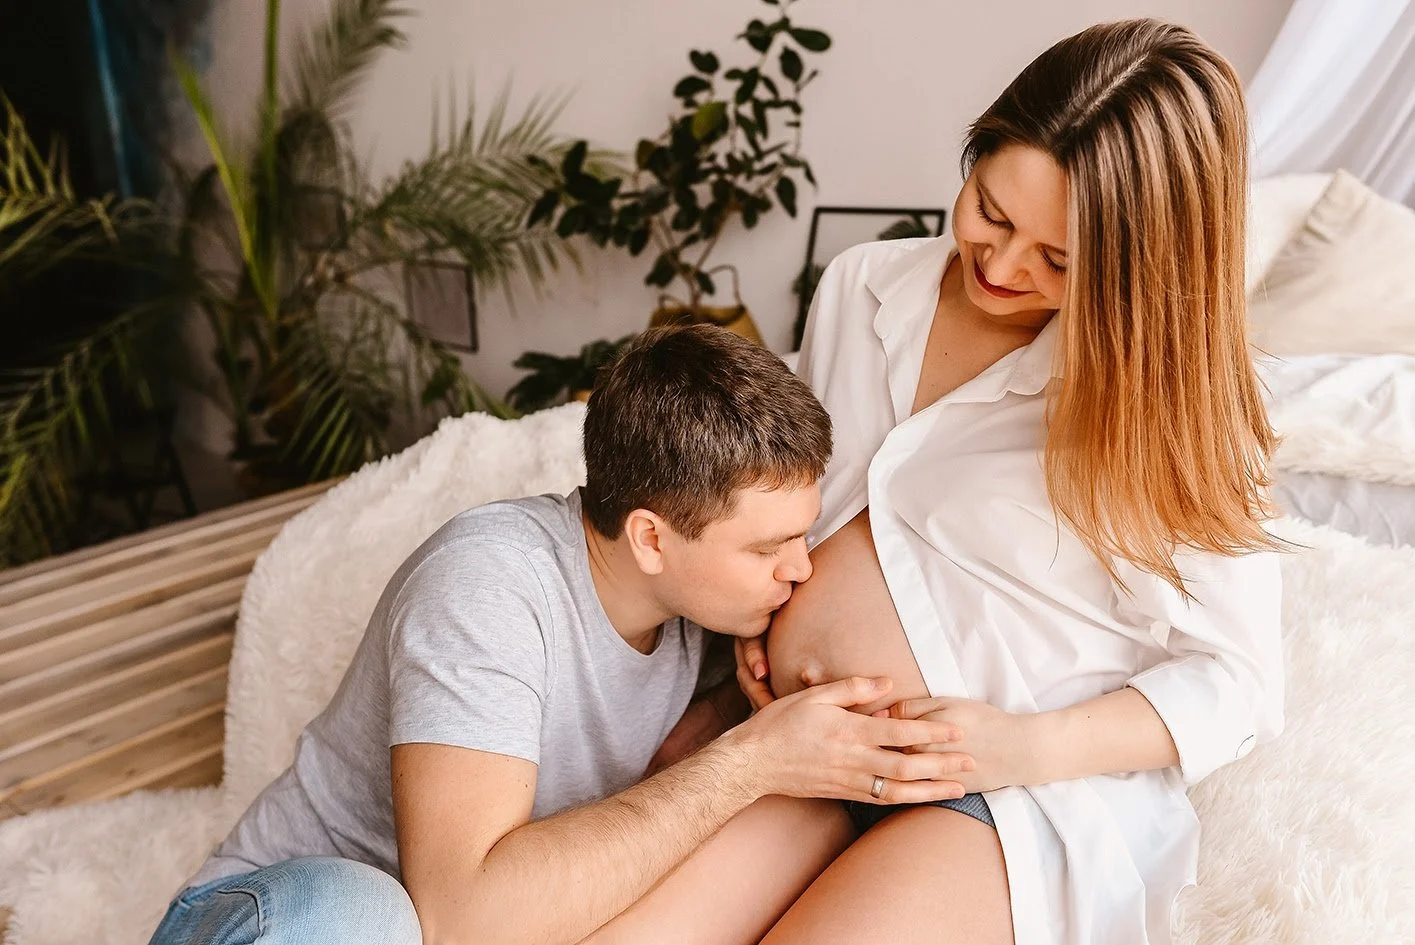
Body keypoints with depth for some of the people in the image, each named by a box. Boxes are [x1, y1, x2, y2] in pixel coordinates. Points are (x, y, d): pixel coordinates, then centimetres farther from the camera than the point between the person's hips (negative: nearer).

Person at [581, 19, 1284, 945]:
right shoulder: (861, 287, 3)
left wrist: (1029, 747, -21)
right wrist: (760, 618, 1)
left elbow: (1235, 679, -7)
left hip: (1027, 794, -3)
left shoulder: (1160, 392, -11)